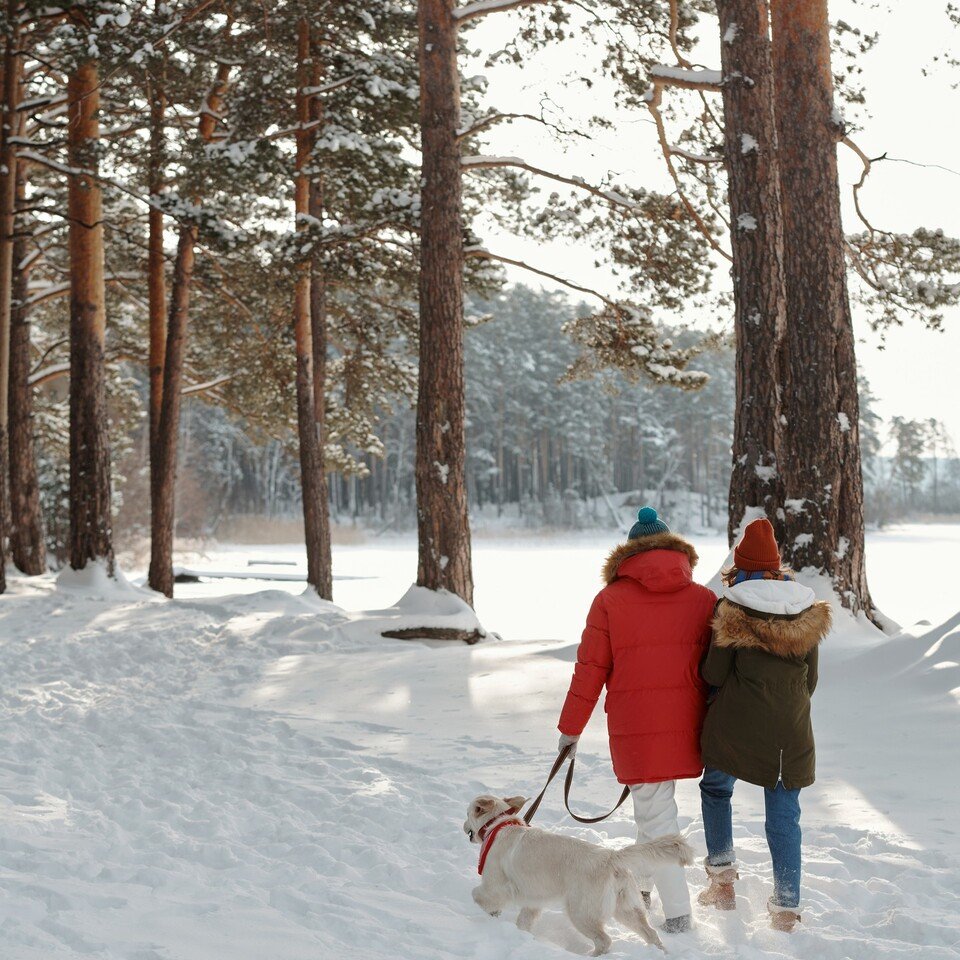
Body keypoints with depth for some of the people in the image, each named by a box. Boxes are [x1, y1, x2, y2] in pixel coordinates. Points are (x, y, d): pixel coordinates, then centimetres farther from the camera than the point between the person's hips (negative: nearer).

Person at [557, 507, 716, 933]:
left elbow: (590, 670, -2)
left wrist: (570, 728, 7)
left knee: (655, 813, 3)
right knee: (654, 804, 21)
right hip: (685, 725, 4)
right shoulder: (704, 599, 3)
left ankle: (677, 910, 2)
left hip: (635, 727, -3)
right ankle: (641, 884, 34)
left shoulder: (610, 600, -4)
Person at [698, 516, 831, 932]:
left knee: (716, 787, 23)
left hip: (736, 726, -3)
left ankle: (722, 876, 18)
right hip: (790, 734, 3)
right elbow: (810, 680, 10)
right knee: (784, 816, 9)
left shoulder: (731, 609, -9)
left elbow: (713, 674, -7)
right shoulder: (809, 613, 3)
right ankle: (786, 909, 11)